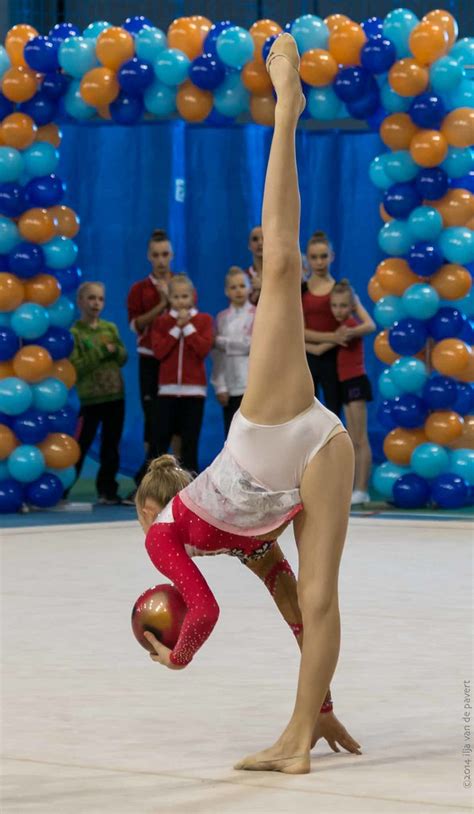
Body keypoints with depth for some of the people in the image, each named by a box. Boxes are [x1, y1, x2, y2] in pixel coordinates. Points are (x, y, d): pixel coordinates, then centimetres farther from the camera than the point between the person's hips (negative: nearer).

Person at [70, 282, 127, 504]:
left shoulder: (111, 328, 9)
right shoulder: (75, 332, -7)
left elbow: (123, 358, 7)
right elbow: (74, 367, -15)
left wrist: (113, 349, -14)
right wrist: (101, 352, -18)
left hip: (115, 396, 5)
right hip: (89, 398, -5)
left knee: (111, 447, 8)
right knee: (80, 447, -5)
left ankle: (107, 490, 16)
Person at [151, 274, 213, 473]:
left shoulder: (204, 320, 4)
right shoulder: (161, 322, 6)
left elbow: (204, 349, -10)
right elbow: (158, 351, -8)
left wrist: (188, 326, -11)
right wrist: (177, 328, -10)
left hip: (194, 389, -1)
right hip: (168, 388, 1)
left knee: (190, 441, 0)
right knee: (161, 439, 1)